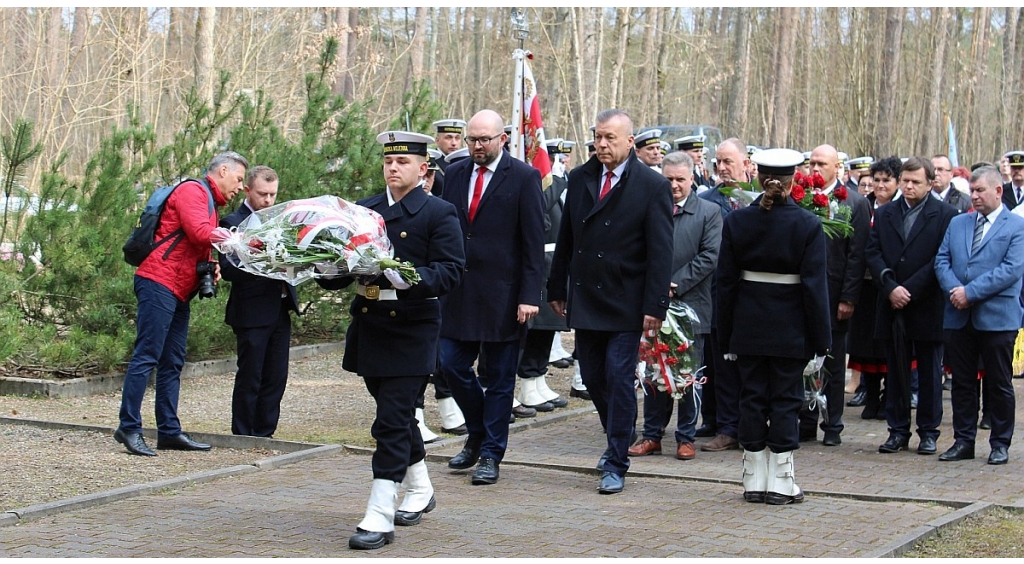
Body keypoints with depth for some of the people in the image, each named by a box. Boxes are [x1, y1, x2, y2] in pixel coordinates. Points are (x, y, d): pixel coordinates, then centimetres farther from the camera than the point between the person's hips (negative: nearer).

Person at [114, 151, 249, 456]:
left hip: (179, 292, 10)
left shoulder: (210, 203, 26)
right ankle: (129, 428, -12)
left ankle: (169, 431, 11)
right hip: (159, 283, -10)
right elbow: (199, 233, -19)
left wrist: (212, 266, 5)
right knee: (146, 356, -11)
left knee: (172, 363, 9)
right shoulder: (192, 191, -5)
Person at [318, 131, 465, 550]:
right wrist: (329, 272, -11)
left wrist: (409, 279, -28)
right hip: (369, 325, 6)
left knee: (392, 422, -10)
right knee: (397, 417, 18)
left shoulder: (439, 214, -3)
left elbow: (450, 271, -12)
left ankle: (379, 518, -10)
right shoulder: (364, 210, 12)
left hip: (411, 330, -6)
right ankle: (420, 491, 38)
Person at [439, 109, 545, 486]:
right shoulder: (455, 174, 9)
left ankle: (490, 455, 13)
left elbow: (534, 242, -8)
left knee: (499, 377, 3)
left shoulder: (524, 178, -5)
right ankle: (477, 435, 27)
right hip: (459, 291, 5)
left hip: (502, 293, -5)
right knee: (453, 365, 5)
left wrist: (529, 295, -14)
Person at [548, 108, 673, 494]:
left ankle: (616, 465, 2)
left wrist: (654, 307, -14)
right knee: (592, 378, 11)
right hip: (584, 299, 5)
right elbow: (566, 239, 13)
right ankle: (618, 439, 33)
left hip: (625, 302, -5)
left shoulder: (652, 186, -7)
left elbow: (660, 253, -9)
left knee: (619, 379, -5)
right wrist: (557, 289, 10)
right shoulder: (580, 179, 7)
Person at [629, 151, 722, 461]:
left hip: (691, 305, -2)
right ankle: (652, 435, 15)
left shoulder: (709, 212, 1)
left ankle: (686, 438, 12)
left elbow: (709, 257, -6)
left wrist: (676, 284, -13)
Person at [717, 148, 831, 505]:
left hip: (748, 328, 2)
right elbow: (815, 286, -9)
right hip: (790, 330, -2)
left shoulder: (736, 222, -2)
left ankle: (754, 481, 13)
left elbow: (726, 283, 1)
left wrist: (726, 337, 8)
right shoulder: (807, 225, -9)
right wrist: (820, 341, -3)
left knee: (752, 399, 9)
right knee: (785, 401, 4)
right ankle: (781, 484, 4)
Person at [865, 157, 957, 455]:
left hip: (927, 306, -3)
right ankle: (898, 430, 14)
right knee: (896, 371, 7)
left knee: (929, 372, 5)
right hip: (893, 307, 3)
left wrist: (910, 290, -14)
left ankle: (928, 431, 12)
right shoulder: (884, 214, 10)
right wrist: (890, 287, -11)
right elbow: (873, 254, 3)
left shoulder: (945, 214, -2)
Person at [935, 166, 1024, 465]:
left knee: (998, 383, 4)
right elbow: (942, 260, 8)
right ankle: (963, 441, 16)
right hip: (959, 315, 5)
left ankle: (1000, 443, 13)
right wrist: (954, 290, -12)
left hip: (997, 316, -4)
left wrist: (971, 291, -18)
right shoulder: (957, 223, 14)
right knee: (962, 382, 9)